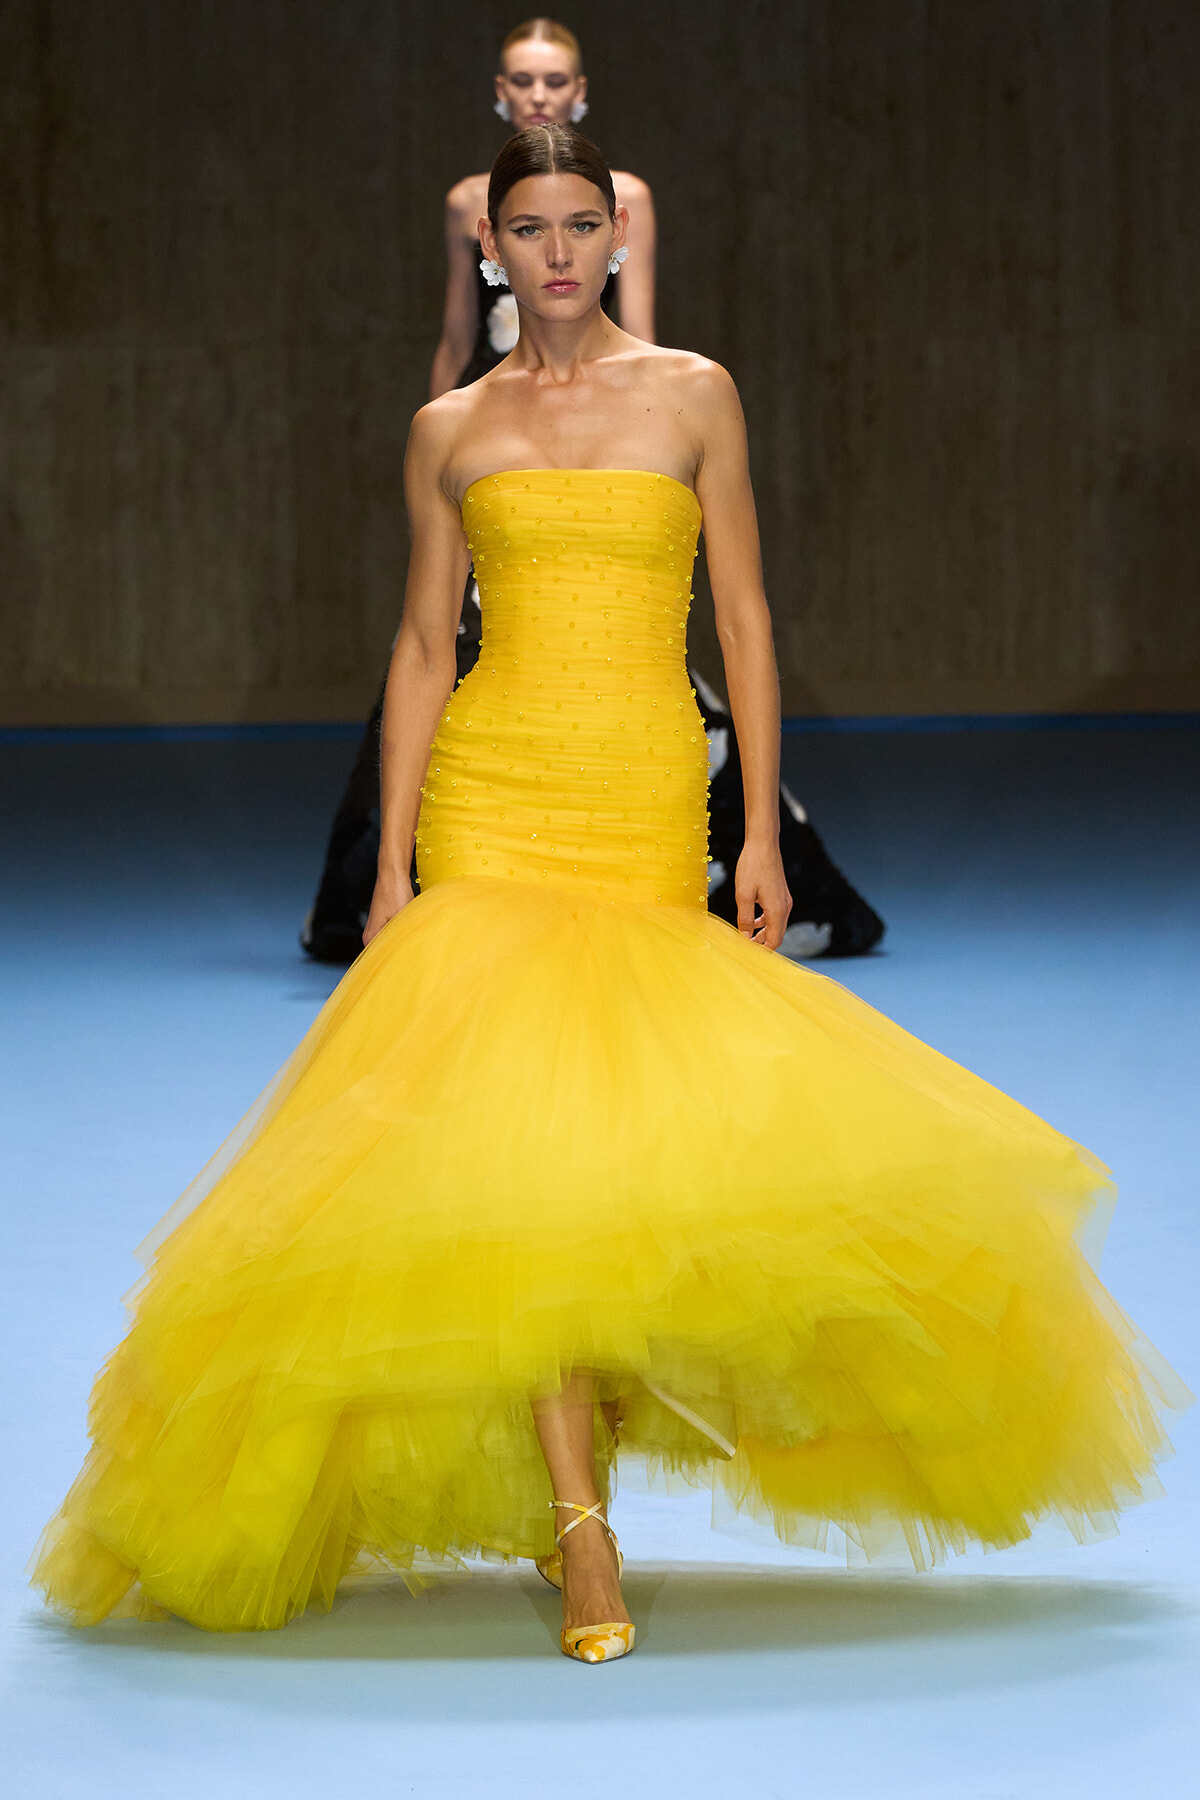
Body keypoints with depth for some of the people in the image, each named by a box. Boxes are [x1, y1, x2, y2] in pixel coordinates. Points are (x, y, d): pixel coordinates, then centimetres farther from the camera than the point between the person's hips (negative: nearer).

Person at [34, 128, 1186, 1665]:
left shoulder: (692, 396, 7)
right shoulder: (450, 431, 9)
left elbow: (744, 617, 6)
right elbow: (423, 646, 10)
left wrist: (762, 833, -1)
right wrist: (391, 864, 3)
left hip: (646, 795, 0)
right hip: (490, 790, 0)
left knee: (618, 1125, -3)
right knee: (517, 1129, -12)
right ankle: (580, 1531, -14)